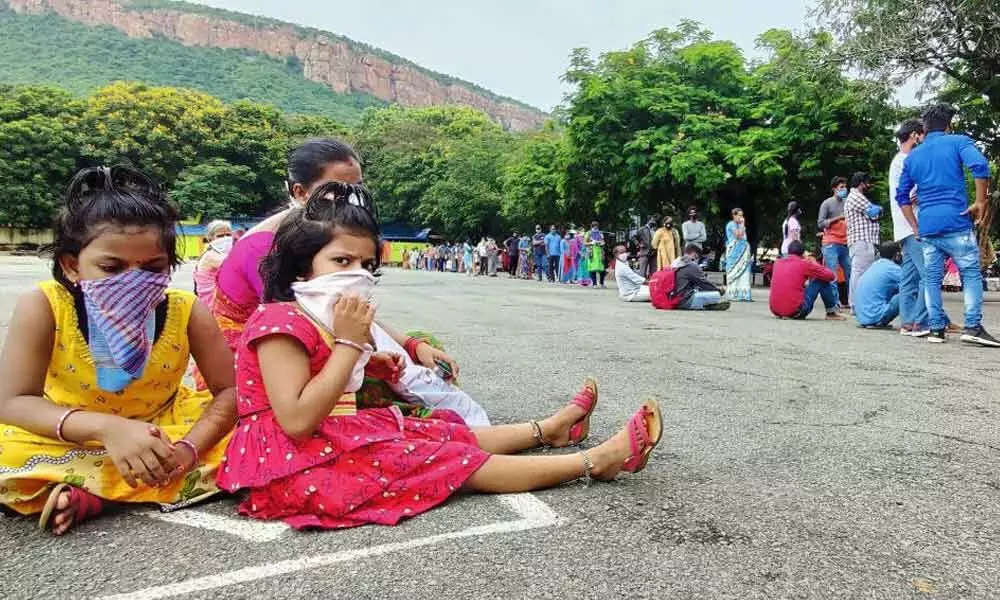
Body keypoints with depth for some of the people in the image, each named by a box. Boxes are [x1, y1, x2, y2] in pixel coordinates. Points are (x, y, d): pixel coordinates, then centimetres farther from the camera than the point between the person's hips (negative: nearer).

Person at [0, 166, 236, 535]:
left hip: (163, 430, 2)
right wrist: (105, 428, -40)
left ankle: (88, 497, -22)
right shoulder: (44, 307, -23)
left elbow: (230, 391, -16)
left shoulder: (186, 311, -21)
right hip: (75, 439, -1)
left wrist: (188, 448, -35)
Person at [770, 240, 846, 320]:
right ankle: (832, 312, 21)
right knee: (822, 280, 11)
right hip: (796, 312, -5)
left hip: (775, 311, 6)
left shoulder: (777, 263, 12)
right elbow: (831, 276, 7)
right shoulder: (804, 263, -2)